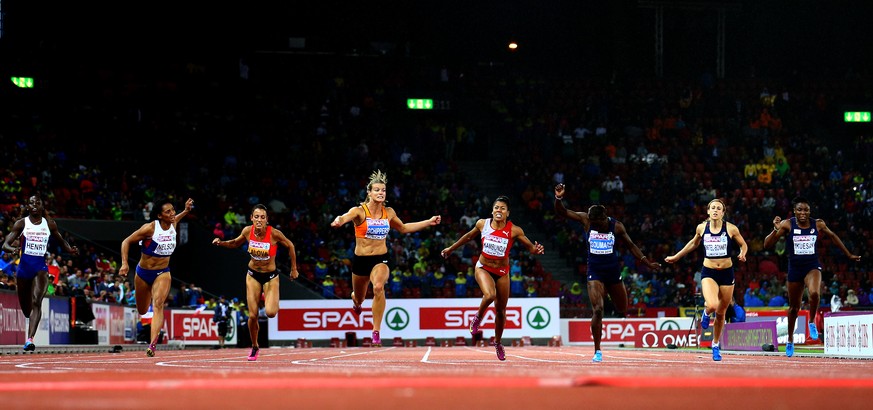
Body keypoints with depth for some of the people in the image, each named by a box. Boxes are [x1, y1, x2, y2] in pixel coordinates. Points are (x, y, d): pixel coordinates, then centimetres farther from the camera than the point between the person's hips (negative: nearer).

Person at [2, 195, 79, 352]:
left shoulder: (50, 224, 6)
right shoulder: (21, 224, 0)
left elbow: (61, 240, 20)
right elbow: (5, 245, -5)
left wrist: (70, 249, -2)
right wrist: (12, 249, -29)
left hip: (41, 266, -1)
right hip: (24, 266, 1)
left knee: (36, 302, -21)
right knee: (25, 306, 13)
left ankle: (30, 339, -30)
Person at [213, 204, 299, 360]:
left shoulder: (274, 233, -22)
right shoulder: (247, 231, -12)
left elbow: (290, 246, -5)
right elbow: (236, 243, 10)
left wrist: (294, 269, 1)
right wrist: (221, 243, -8)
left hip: (270, 276, -2)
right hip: (253, 275, 2)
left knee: (270, 312, -20)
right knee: (253, 315, -2)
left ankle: (270, 300, 19)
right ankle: (254, 347, 22)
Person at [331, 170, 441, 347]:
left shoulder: (389, 212, 2)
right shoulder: (359, 211, -11)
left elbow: (403, 228, 21)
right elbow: (347, 217, -34)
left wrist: (429, 222, 20)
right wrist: (339, 220, -60)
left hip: (381, 259, 1)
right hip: (361, 259, -1)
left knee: (378, 287, -32)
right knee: (359, 298, 17)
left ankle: (376, 332, -26)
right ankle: (355, 300, 61)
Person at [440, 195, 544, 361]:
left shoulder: (514, 230, -13)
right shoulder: (482, 224, -8)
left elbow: (530, 247, -8)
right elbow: (469, 236, 10)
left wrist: (536, 250, -32)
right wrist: (451, 249, 21)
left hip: (502, 272, 1)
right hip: (483, 268, -1)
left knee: (500, 310, 8)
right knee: (489, 295, -31)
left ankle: (498, 342, 32)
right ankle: (478, 318, 0)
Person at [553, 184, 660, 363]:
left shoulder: (616, 226, -6)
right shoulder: (586, 220, -8)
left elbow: (631, 245, 5)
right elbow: (561, 212, -11)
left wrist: (647, 262, 1)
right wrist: (559, 198, -30)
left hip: (613, 271, 2)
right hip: (595, 272, -2)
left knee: (623, 311, 12)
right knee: (598, 310, -17)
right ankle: (597, 351, -9)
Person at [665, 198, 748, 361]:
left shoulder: (731, 229, -6)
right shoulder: (701, 228, -1)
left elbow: (743, 244, 8)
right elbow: (693, 243, 18)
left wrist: (742, 254, -14)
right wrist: (676, 257, 23)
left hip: (726, 273, 1)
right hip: (708, 273, -1)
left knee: (721, 312, 10)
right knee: (712, 305, -27)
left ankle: (716, 345, 31)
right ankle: (706, 313, 12)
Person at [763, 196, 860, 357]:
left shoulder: (818, 225, -5)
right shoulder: (787, 225, -10)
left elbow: (833, 237, 15)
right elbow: (767, 244, -13)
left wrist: (849, 255, 21)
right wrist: (776, 230, -30)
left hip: (812, 267, 0)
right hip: (795, 269, 0)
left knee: (814, 293, -32)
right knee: (794, 306, 12)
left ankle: (812, 322, -4)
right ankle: (790, 341, 33)